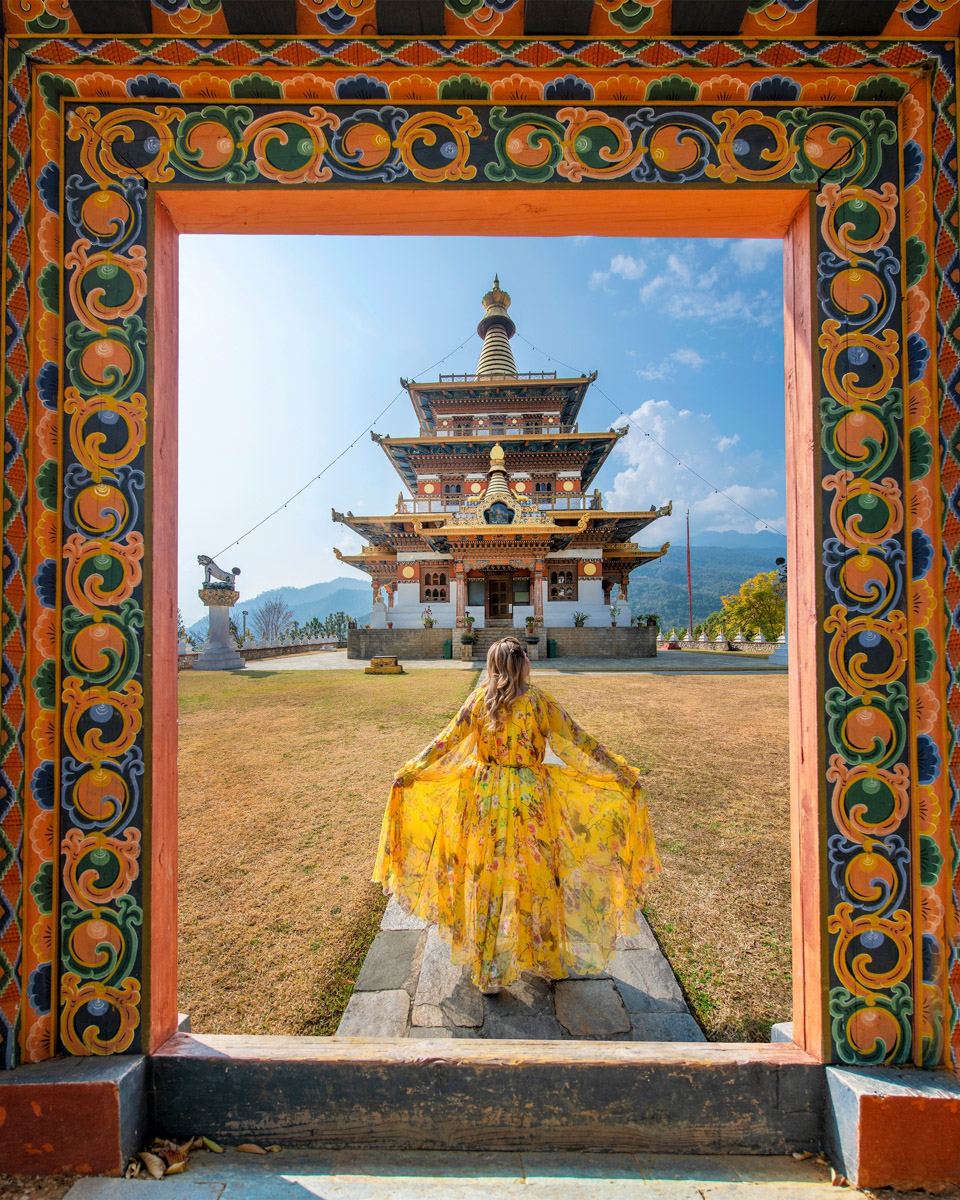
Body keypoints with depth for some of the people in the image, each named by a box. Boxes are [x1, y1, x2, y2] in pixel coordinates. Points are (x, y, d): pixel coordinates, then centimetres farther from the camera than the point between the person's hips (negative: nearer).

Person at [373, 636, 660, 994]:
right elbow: (579, 742, -4)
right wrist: (624, 773, 5)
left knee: (487, 878, 12)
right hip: (530, 797, -1)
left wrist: (408, 773, 8)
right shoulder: (538, 700, -8)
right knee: (535, 876, 15)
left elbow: (446, 741, -2)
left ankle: (488, 969, 25)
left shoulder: (479, 698, -3)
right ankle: (546, 958, 34)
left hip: (485, 796, 2)